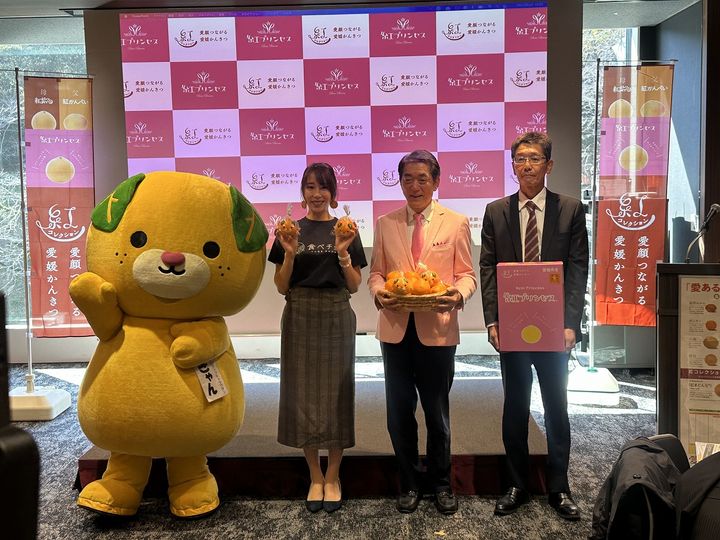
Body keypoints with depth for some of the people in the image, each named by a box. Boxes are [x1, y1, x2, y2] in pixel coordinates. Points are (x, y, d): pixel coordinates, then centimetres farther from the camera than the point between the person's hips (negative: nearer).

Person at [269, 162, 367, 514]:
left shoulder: (346, 230, 4)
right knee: (303, 392, 5)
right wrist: (290, 253, -13)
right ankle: (315, 476, 21)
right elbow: (282, 287, 2)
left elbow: (354, 286, 2)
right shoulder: (290, 231, 4)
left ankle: (333, 477, 20)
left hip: (336, 317, 0)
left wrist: (342, 253, -13)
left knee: (335, 392, 5)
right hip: (299, 317, 1)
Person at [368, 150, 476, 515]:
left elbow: (467, 274, 2)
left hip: (437, 330, -2)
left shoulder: (456, 223, 3)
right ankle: (409, 482, 31)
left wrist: (458, 295, -19)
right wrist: (379, 292, -12)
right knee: (399, 411, 11)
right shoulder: (385, 224, 8)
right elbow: (376, 272, 9)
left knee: (437, 411, 12)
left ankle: (440, 483, 32)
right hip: (396, 329, 2)